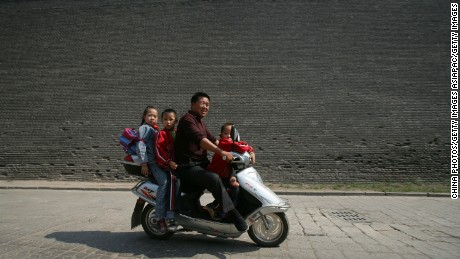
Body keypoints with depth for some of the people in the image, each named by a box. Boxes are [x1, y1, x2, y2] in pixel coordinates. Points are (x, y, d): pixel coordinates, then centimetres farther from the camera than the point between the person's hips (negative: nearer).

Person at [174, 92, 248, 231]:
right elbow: (200, 140, -27)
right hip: (188, 166, -10)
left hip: (201, 164, 10)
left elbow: (213, 140, 23)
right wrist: (222, 152, -35)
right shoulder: (187, 119, -11)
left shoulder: (200, 122, 20)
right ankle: (234, 215, -29)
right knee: (214, 179, -32)